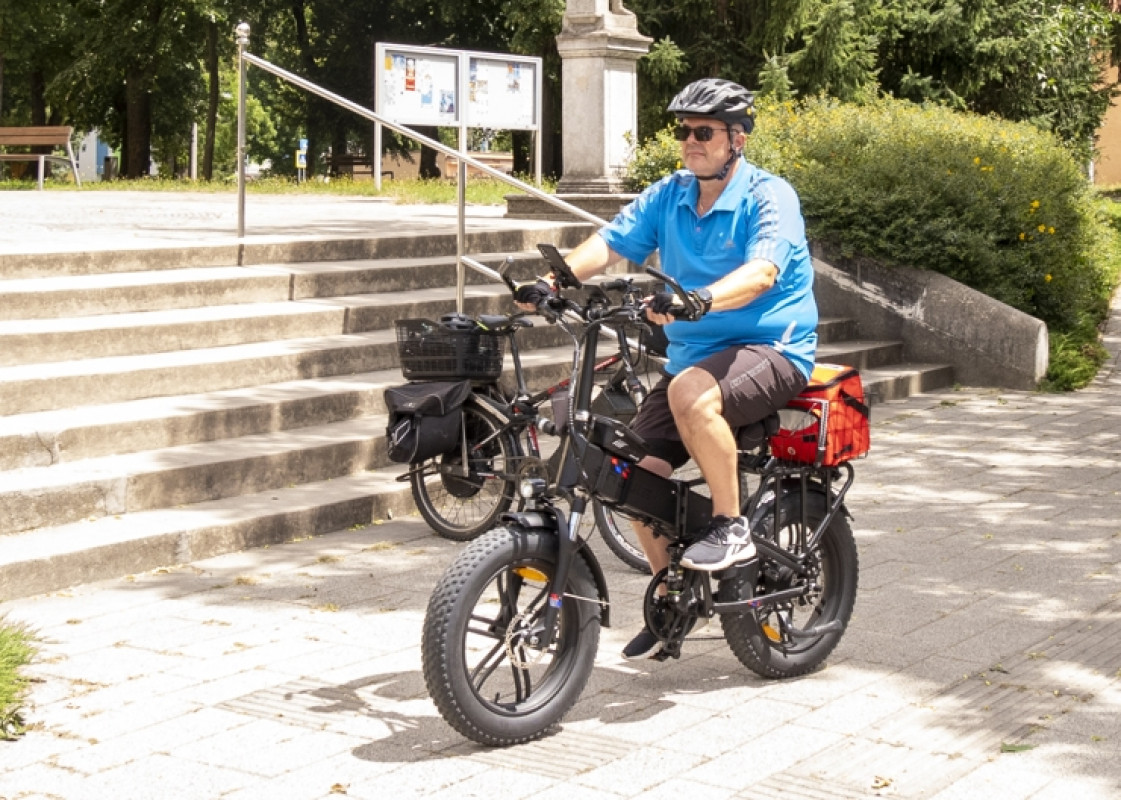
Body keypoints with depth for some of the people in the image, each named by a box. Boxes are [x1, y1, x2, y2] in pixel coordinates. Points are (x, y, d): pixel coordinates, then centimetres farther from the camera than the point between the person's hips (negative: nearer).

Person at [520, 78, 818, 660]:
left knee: (692, 391, -36)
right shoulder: (669, 195, 9)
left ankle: (732, 527, -19)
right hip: (693, 355, 7)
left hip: (773, 351, -7)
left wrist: (699, 300, -46)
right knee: (637, 467, -5)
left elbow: (762, 271, -28)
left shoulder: (769, 197, -10)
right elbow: (610, 242, -2)